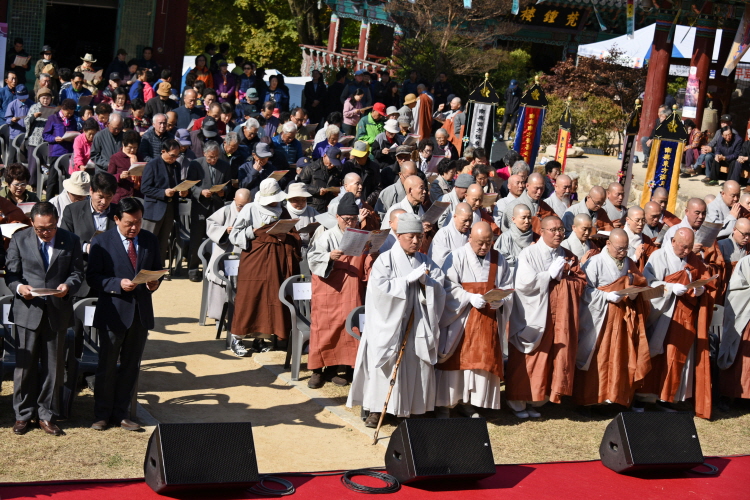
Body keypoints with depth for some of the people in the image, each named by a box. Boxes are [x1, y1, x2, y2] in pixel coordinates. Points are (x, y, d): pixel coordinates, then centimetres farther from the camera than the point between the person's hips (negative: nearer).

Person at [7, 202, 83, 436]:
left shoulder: (70, 241, 2)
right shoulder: (19, 240, 1)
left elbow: (77, 273, 6)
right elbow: (11, 273, 2)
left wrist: (68, 286, -16)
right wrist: (19, 287, -19)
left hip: (57, 312, 1)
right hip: (28, 310, -1)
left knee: (53, 366, 7)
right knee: (25, 365, 5)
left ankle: (47, 416, 19)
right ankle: (23, 415, 18)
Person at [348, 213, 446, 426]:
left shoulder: (426, 262, 12)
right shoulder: (386, 260, -1)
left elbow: (440, 289, 4)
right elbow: (381, 287, -15)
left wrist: (426, 281, -15)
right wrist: (410, 278, -17)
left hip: (418, 326, 4)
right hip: (390, 323, -3)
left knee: (418, 367, 1)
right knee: (385, 366, -2)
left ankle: (414, 409, 9)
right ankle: (376, 409, 6)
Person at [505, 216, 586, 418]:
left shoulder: (568, 257, 12)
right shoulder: (529, 254, -5)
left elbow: (581, 282, 8)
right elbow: (524, 283, -17)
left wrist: (563, 275, -9)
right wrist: (552, 273, -11)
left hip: (560, 317, 5)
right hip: (533, 317, -5)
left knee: (556, 360, 3)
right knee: (528, 362, 0)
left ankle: (535, 401, 16)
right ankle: (518, 402, 13)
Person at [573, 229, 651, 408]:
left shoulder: (629, 263, 11)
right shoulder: (595, 263, -7)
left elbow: (638, 286, 15)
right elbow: (586, 290, -11)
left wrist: (633, 293, -7)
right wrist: (607, 296, -19)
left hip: (622, 318, 5)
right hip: (600, 319, -5)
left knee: (620, 358, 4)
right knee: (599, 358, -3)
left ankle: (615, 396, 12)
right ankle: (593, 398, 5)